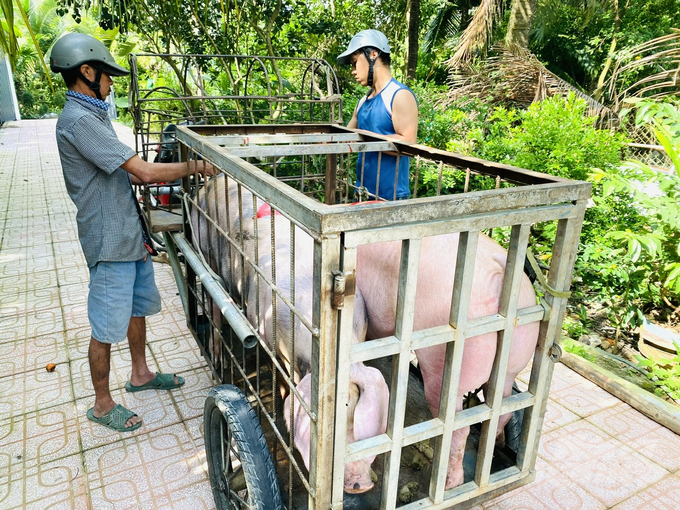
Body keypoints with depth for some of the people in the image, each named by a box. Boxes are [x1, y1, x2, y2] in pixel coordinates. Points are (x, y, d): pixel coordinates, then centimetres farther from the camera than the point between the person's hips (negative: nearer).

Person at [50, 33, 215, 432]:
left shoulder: (92, 115, 13)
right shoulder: (79, 121, -20)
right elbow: (145, 170, -25)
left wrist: (164, 176, 6)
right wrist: (197, 167, -16)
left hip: (131, 233, 10)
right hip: (111, 241, -10)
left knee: (138, 307, 21)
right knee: (107, 327, 3)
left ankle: (140, 373, 40)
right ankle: (102, 404, 21)